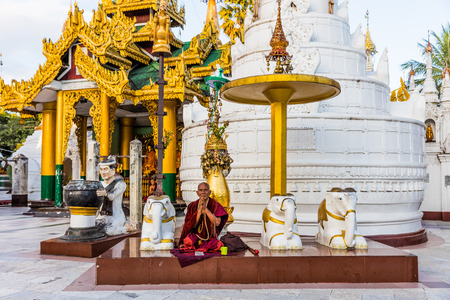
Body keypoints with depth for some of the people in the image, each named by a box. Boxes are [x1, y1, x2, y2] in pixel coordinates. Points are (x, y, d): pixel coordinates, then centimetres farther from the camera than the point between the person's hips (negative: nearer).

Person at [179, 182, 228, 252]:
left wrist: (206, 209, -17)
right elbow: (193, 225, -6)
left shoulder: (215, 205, -2)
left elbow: (217, 223, -16)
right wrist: (200, 209, -15)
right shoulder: (192, 206, 4)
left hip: (211, 238, 0)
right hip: (195, 237, 1)